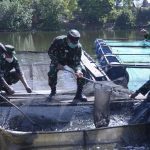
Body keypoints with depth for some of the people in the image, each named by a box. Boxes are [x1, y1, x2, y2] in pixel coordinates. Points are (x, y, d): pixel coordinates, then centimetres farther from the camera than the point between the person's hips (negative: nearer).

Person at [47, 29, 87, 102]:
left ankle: (79, 93, -6)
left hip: (71, 60, 1)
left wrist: (78, 70, -49)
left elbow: (77, 61, -27)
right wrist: (57, 64, -26)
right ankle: (53, 92, 2)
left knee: (82, 71, -20)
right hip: (58, 59, -1)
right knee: (52, 72, -25)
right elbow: (50, 52, -18)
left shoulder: (78, 46, -29)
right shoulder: (58, 40, -32)